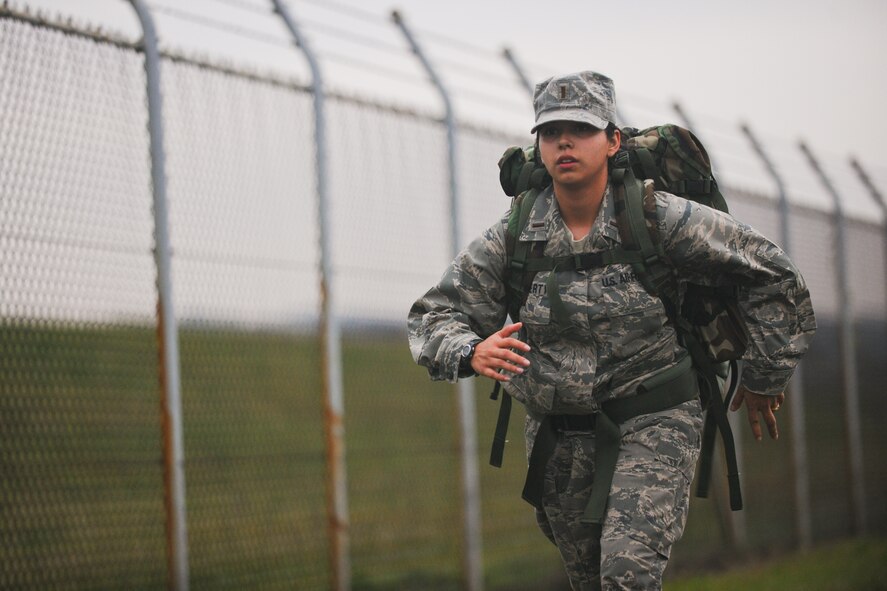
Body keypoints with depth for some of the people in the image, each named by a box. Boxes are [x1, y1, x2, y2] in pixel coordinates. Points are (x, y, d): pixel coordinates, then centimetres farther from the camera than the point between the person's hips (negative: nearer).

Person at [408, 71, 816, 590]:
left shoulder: (660, 220, -12)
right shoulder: (511, 239, -5)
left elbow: (771, 271, -2)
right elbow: (432, 317, 0)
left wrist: (764, 378, 4)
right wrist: (472, 352, -24)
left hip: (653, 423, -4)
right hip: (560, 435, 4)